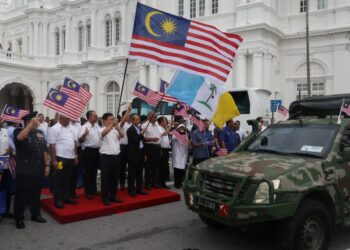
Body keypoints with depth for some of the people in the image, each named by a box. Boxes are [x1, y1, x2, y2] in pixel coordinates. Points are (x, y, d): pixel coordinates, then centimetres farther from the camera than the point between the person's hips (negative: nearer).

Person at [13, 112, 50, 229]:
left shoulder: (40, 133, 11)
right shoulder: (19, 130, -5)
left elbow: (44, 150, 12)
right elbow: (20, 137, -31)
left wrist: (47, 165, 7)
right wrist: (31, 124, -30)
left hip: (38, 169, 5)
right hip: (24, 170, -5)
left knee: (36, 193, 16)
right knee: (22, 195, 4)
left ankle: (35, 214, 30)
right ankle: (19, 218, 18)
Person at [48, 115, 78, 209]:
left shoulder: (71, 128, 10)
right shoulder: (54, 129, -10)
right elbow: (52, 145, -13)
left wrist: (75, 156, 12)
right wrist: (54, 160, -16)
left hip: (70, 158, 7)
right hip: (60, 158, -7)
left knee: (67, 179, 16)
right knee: (58, 180, 3)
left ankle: (66, 197, 27)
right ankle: (57, 200, 12)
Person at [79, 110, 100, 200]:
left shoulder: (97, 126, 9)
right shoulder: (84, 127, -12)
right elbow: (80, 140, -22)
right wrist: (84, 134, -41)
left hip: (96, 150, 7)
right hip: (88, 151, -7)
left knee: (94, 172, 16)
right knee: (88, 172, 1)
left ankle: (93, 190, 27)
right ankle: (87, 192, 10)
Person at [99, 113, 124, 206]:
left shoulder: (115, 130, 10)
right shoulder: (102, 130, -3)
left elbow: (122, 135, -9)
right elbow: (104, 133, -27)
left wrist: (117, 127, -26)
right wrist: (112, 124, -39)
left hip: (116, 156, 5)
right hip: (106, 156, -5)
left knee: (115, 177, 12)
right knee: (105, 178, 2)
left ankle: (113, 196, 25)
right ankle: (105, 197, 13)